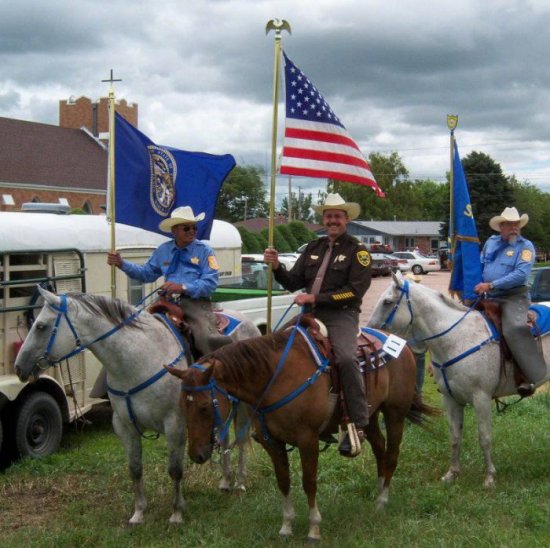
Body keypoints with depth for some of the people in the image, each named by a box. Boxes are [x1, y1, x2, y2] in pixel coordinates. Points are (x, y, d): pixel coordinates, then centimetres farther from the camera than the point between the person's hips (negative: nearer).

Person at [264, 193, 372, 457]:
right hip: (311, 314, 6)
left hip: (341, 316, -6)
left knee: (346, 358, -31)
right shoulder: (313, 248, 18)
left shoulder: (357, 251, 1)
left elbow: (355, 291, -11)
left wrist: (316, 298, -16)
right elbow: (293, 283, 15)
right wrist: (276, 267, -5)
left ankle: (358, 425, -23)